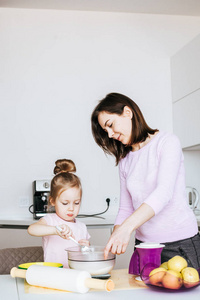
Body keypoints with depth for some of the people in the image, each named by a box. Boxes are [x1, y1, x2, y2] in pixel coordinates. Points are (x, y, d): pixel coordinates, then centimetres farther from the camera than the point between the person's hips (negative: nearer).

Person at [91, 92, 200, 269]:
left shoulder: (167, 142, -7)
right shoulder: (124, 161, 12)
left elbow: (164, 192, -21)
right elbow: (126, 209, 11)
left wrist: (126, 228, -32)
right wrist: (113, 244, -5)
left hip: (180, 243, -4)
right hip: (144, 243, 5)